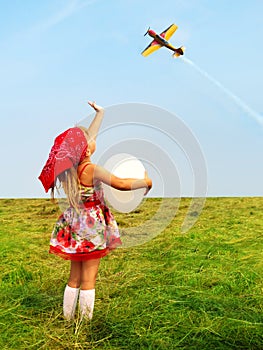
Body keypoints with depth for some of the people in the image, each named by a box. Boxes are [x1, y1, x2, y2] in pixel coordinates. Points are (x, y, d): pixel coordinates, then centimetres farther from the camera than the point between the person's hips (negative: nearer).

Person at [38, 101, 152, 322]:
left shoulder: (71, 166, 1)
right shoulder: (91, 169, -20)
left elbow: (88, 137, 13)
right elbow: (121, 184, -21)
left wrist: (100, 113, 21)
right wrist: (146, 182, -5)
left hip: (75, 227, 8)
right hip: (91, 227, -8)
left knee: (74, 278, 16)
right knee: (88, 280, 1)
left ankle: (68, 319, 24)